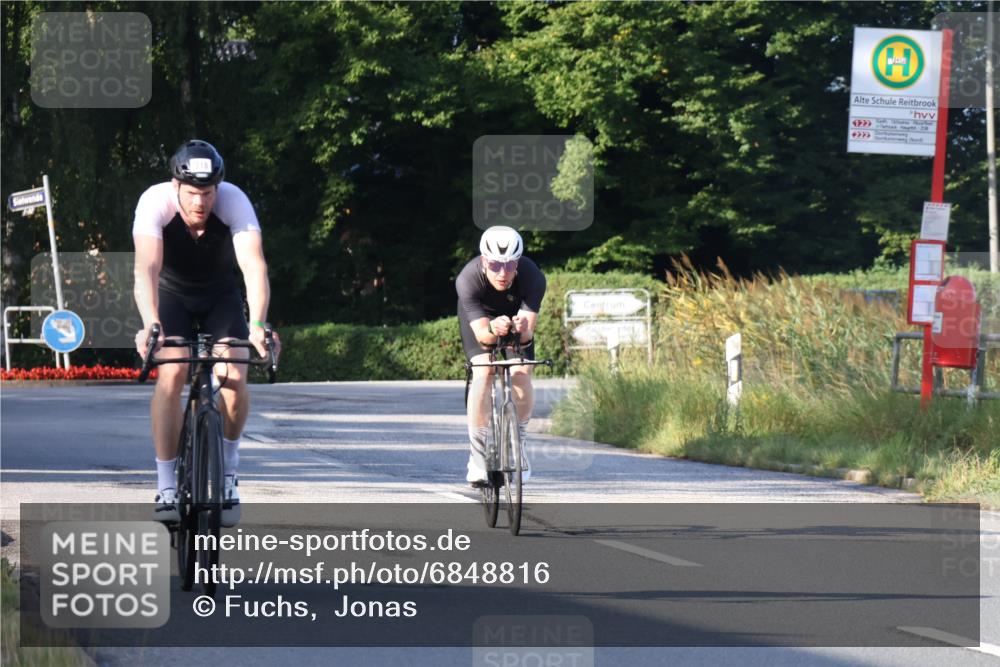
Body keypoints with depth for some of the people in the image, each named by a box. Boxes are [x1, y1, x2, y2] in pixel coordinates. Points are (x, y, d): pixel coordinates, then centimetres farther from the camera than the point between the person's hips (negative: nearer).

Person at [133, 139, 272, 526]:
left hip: (220, 295, 1)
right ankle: (166, 487, -16)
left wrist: (258, 324, -58)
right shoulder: (155, 202, -32)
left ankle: (228, 469, 5)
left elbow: (255, 267, -42)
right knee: (172, 373, -24)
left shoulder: (234, 202, -31)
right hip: (172, 295, -1)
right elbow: (146, 269, -43)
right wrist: (150, 325, -60)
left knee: (234, 378, -20)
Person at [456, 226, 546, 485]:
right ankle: (478, 454, -15)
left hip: (517, 314, 1)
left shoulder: (532, 276, -36)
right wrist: (493, 329, -63)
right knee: (483, 373, -23)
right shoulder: (468, 279, -38)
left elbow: (528, 332, -41)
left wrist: (522, 330, -64)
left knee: (521, 375, -17)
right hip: (479, 316, -1)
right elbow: (481, 334, -41)